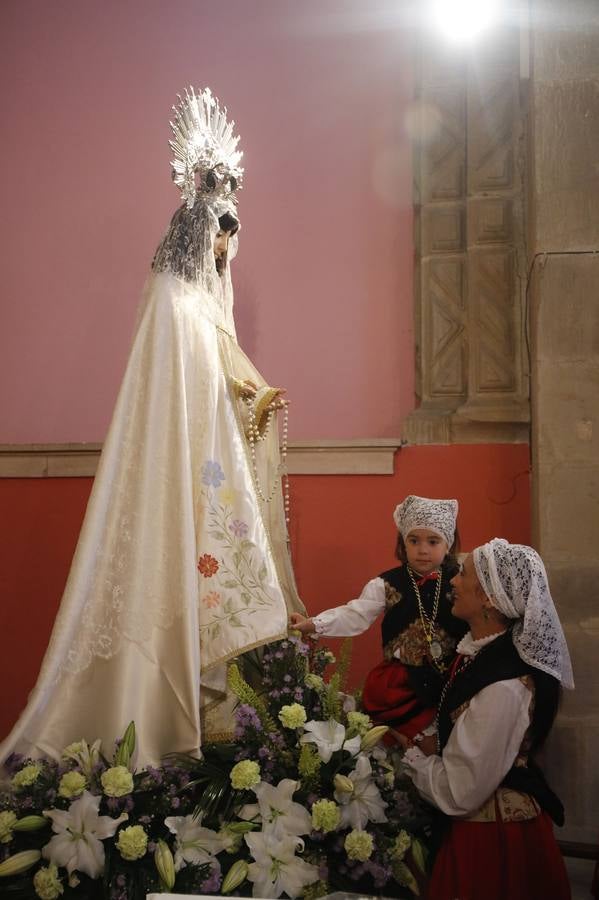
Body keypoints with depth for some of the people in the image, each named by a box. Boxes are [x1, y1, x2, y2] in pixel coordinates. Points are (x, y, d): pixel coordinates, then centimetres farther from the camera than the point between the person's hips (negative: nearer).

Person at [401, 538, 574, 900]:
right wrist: (426, 746, -1)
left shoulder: (503, 689, -30)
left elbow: (458, 794, -24)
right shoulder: (486, 650, -3)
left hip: (494, 839, -8)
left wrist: (410, 751, -11)